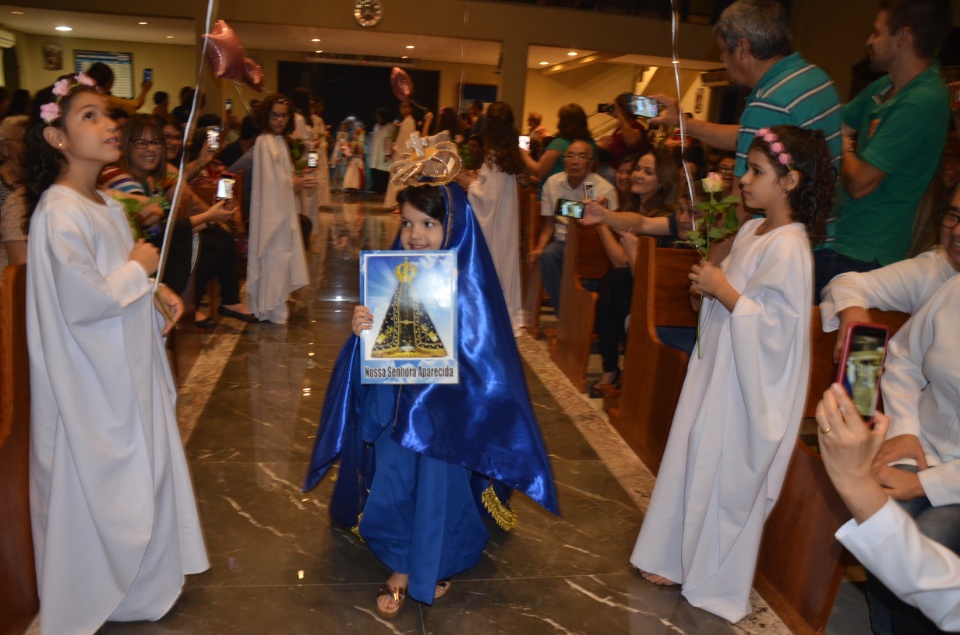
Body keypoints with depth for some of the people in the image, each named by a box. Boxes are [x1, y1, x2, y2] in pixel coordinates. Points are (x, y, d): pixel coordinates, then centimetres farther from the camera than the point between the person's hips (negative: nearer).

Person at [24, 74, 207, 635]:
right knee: (97, 483, 9)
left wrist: (156, 294, 0)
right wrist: (139, 269, -14)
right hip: (92, 382, -9)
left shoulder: (106, 203, 6)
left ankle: (147, 579, 42)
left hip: (130, 367, 9)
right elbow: (82, 301, -27)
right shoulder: (59, 213, -23)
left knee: (143, 471, 21)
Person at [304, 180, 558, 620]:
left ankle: (434, 566, 32)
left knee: (439, 485, 3)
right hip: (395, 405, 3)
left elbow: (485, 355, -13)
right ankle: (400, 567, 29)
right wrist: (361, 331, -24)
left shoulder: (469, 284, -13)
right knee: (392, 482, 3)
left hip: (448, 410, -3)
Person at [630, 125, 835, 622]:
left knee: (725, 478, 5)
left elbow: (777, 325, -25)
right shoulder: (750, 231, 6)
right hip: (715, 367, 9)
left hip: (748, 383, -9)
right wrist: (707, 287, 0)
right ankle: (678, 559, 36)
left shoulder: (789, 247, -21)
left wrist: (723, 291, -21)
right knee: (694, 463, 18)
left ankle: (715, 581, 26)